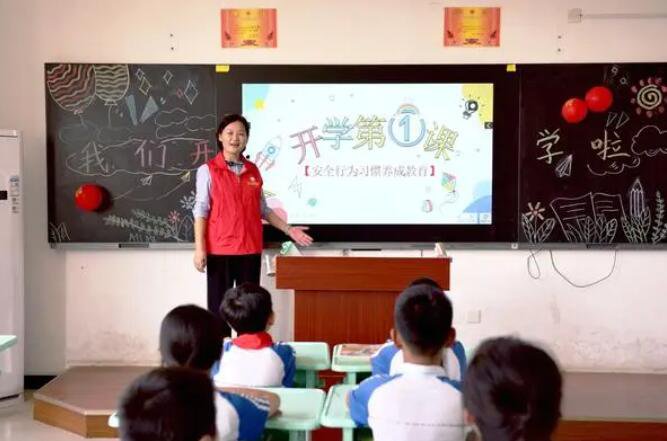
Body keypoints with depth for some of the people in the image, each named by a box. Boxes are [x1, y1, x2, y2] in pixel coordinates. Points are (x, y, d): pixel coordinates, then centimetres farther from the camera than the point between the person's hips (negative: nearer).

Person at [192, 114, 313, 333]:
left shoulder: (253, 171, 11)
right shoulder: (208, 170, -1)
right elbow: (201, 211, -4)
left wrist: (288, 229, 11)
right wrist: (200, 248, -11)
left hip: (250, 249, 4)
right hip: (219, 250, -4)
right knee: (219, 306, 0)